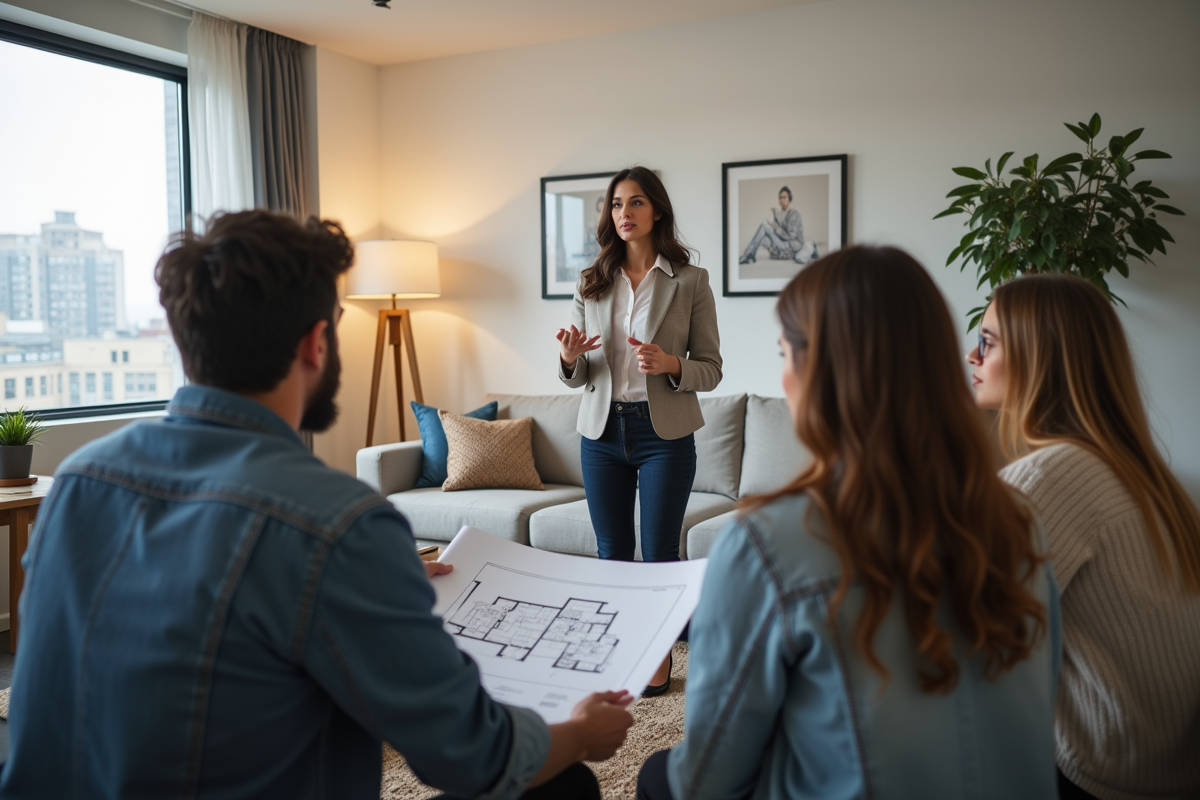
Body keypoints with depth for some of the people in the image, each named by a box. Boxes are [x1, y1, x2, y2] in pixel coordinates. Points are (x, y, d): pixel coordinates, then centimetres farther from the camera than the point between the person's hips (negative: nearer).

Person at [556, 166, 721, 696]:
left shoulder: (690, 281, -3)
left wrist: (670, 364, -22)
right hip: (602, 431, 3)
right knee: (612, 551, 11)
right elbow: (577, 376, 9)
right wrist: (570, 358, -14)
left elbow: (711, 370, -2)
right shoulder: (591, 284, 6)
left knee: (659, 552, 4)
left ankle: (659, 656, 23)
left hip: (664, 433, -3)